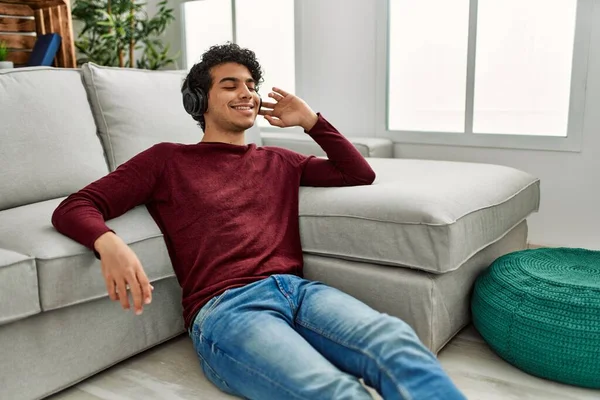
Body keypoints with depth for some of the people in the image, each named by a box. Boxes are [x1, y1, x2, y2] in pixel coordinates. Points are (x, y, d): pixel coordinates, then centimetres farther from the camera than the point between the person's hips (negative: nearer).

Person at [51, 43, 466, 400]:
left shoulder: (278, 161, 27)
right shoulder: (168, 160, 16)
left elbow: (362, 174, 32)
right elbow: (73, 208, 9)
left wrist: (311, 121, 22)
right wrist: (108, 242, -15)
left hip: (298, 289, 4)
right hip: (224, 307, -4)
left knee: (398, 343, -30)